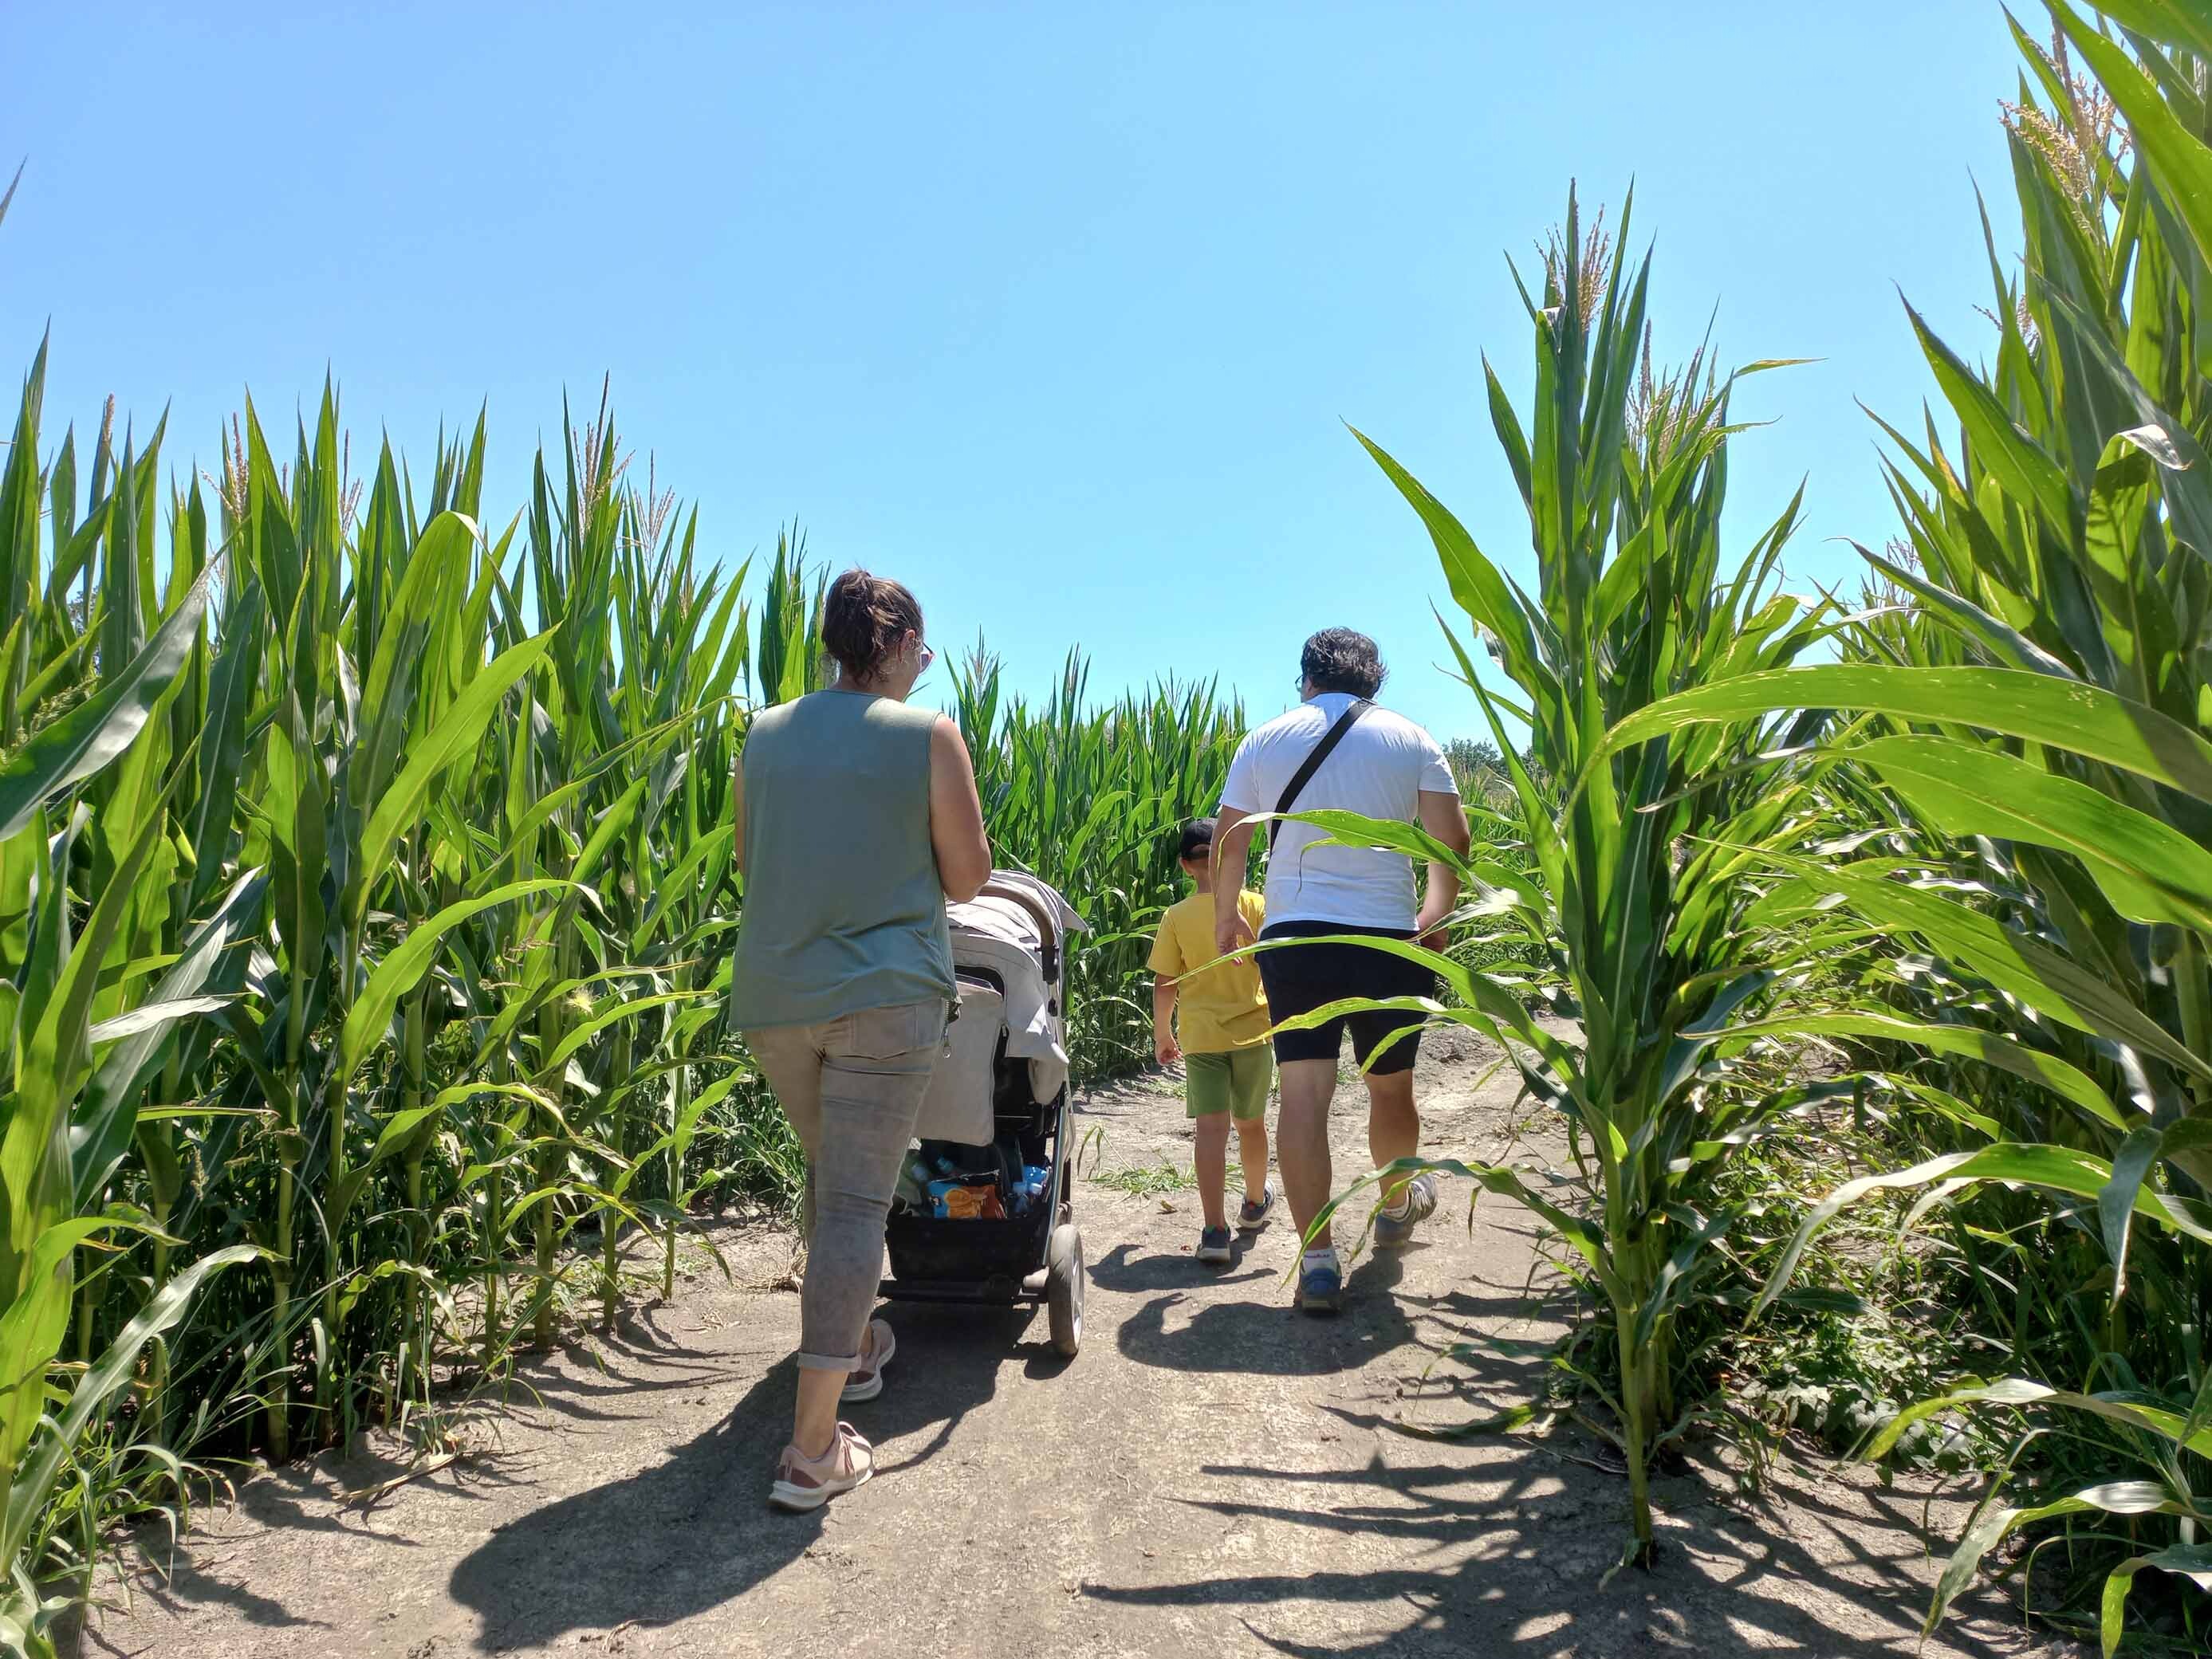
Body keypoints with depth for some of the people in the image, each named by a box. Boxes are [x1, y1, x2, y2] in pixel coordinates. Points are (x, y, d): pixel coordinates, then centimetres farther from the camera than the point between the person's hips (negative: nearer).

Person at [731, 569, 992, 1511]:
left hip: (773, 995, 5)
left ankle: (851, 1346, 41)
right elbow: (966, 879, -1)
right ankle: (813, 1449, -2)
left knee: (830, 1173, 24)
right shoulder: (927, 735, -4)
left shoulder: (766, 735, 8)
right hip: (886, 996, -5)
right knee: (857, 1198, -2)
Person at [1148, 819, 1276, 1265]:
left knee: (1210, 1129, -5)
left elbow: (1164, 985, -2)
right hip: (1253, 1031, 1)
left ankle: (1214, 1230, -14)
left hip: (1200, 1036, -1)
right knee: (1250, 1124, 19)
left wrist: (1162, 1034, 12)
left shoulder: (1177, 916, -4)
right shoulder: (1255, 904, -5)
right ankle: (1255, 1203, 40)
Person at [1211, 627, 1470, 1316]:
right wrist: (1437, 912, 17)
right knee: (1391, 1086, 18)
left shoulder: (1266, 740, 8)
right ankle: (1398, 1204, 42)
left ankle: (1318, 1259, -8)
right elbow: (1452, 839, 1)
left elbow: (1227, 841, 7)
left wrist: (1224, 915, 22)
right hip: (1387, 937, 0)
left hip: (1293, 936, 0)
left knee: (1304, 1092, -2)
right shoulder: (1410, 739, 6)